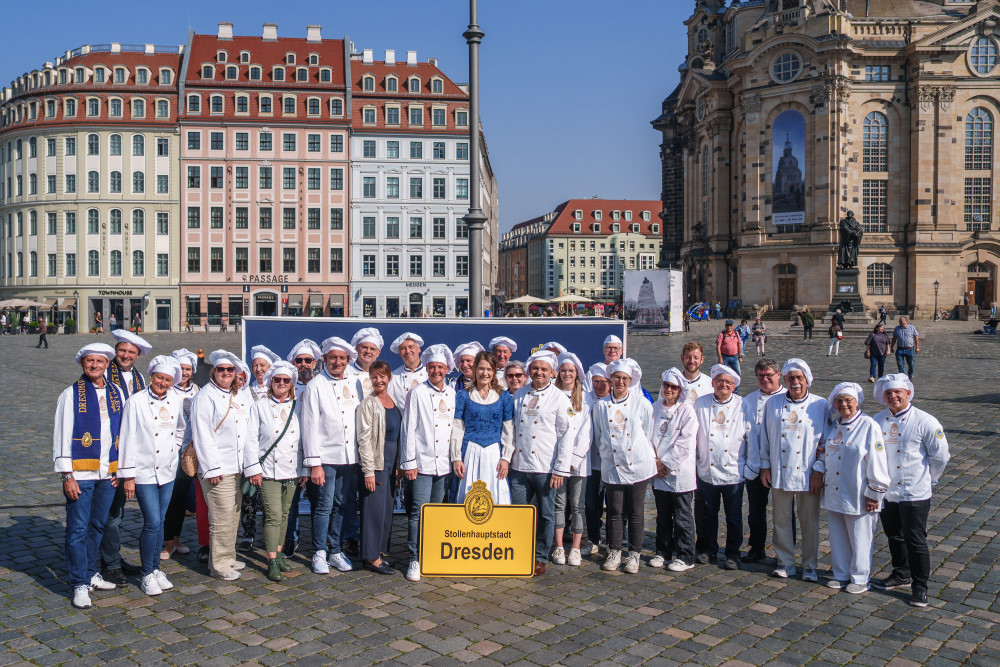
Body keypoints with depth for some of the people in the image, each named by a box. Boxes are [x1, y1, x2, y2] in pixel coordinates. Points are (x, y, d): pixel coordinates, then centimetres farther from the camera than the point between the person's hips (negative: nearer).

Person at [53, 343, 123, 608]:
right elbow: (62, 436, -5)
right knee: (78, 530, 0)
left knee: (98, 526, 14)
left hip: (109, 473, 4)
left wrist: (120, 468, 9)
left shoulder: (116, 393, 8)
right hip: (81, 474, -4)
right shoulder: (71, 394, -3)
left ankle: (90, 573, 28)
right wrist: (67, 476, -10)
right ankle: (80, 584, 10)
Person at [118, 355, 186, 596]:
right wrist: (128, 476, -10)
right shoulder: (136, 402, -11)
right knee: (152, 523, -7)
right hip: (144, 472, -4)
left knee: (159, 523, 12)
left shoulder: (176, 401, 3)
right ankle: (147, 574, 8)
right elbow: (128, 440, -10)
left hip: (167, 471, 5)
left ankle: (156, 569, 25)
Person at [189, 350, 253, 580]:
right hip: (218, 470, -7)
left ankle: (229, 558, 25)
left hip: (237, 467, 7)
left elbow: (248, 429, 22)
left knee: (234, 516, 13)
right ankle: (219, 564, 6)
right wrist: (212, 468, -14)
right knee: (222, 518, -5)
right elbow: (202, 436, -10)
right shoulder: (205, 397, -6)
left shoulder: (240, 396, 15)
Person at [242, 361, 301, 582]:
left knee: (284, 514, 11)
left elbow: (304, 439, 11)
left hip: (292, 471, 3)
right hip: (268, 470, -3)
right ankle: (272, 562, -3)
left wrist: (305, 469, 7)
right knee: (273, 515, -9)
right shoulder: (260, 406, 1)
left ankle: (278, 553, 24)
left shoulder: (298, 407, 9)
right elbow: (251, 439, -2)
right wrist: (253, 468, -8)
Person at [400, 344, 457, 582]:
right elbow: (408, 429, -5)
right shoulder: (417, 393, -3)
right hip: (422, 463, -4)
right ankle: (415, 560, 1)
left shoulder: (452, 394, 10)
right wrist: (409, 462, -9)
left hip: (445, 464, 5)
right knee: (419, 512, -7)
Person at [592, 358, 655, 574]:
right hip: (612, 467, 1)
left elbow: (648, 433, 7)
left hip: (638, 465, -1)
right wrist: (606, 454, 7)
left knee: (636, 512, 6)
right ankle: (614, 553, 17)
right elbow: (598, 437, 12)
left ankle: (634, 554, 16)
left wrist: (646, 455, 8)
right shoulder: (600, 406, 4)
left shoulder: (641, 403, 0)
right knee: (615, 511, 5)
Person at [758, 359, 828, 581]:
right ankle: (786, 563, 22)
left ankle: (809, 566, 20)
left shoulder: (820, 405, -2)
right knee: (781, 519, 8)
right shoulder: (772, 403, 4)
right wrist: (764, 465, 6)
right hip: (780, 472, 2)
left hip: (807, 473, -2)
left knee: (809, 521, 6)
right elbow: (764, 436, 9)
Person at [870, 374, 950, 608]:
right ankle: (901, 575, 39)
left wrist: (927, 480, 4)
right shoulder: (877, 421, 2)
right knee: (894, 536, 19)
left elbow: (940, 457, -3)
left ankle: (920, 586, 15)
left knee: (915, 541, 0)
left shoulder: (925, 422, -10)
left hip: (915, 494, -5)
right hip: (886, 492, 5)